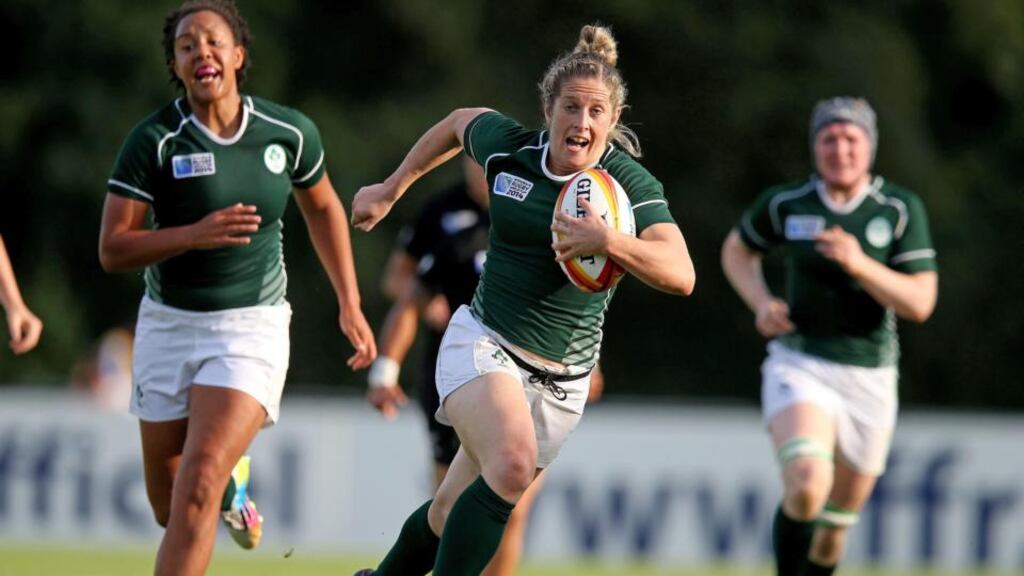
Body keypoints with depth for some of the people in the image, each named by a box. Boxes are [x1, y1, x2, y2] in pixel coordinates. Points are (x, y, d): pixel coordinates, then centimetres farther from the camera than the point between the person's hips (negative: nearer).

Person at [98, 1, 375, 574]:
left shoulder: (290, 133, -4)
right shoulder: (154, 140, -12)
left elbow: (323, 208, 15)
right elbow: (112, 250, -12)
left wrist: (350, 305, 14)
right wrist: (194, 234, -27)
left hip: (254, 327, -1)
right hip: (169, 325, 1)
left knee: (197, 488, -21)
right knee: (169, 507, 13)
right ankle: (232, 479, 49)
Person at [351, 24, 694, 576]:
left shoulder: (631, 184, -13)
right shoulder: (508, 148, -5)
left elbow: (680, 273, -28)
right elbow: (459, 122, 20)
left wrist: (609, 241, -44)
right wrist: (390, 190, 26)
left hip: (560, 378, 1)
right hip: (483, 342, -1)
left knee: (451, 515, 9)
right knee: (513, 463, -31)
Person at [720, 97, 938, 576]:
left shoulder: (902, 209, -5)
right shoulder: (786, 204, -3)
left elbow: (920, 304, -11)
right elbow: (737, 250, 17)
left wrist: (860, 265, -26)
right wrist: (761, 302, -2)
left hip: (869, 380, 2)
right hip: (799, 368, -2)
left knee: (834, 526, 12)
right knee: (808, 487, -29)